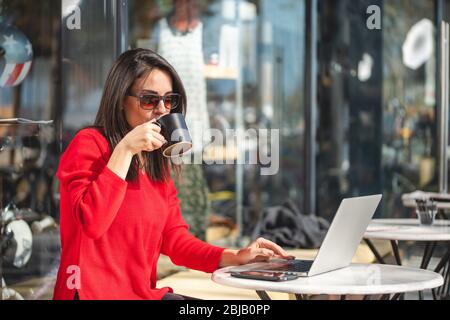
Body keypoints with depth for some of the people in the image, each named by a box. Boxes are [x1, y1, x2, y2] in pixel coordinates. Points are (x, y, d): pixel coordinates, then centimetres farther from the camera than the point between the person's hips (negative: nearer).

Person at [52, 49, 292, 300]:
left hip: (143, 292, 8)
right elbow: (92, 224, -21)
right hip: (94, 292, -7)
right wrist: (124, 150, -21)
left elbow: (174, 237, 11)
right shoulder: (89, 144, -7)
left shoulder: (157, 162, 15)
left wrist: (234, 257, -3)